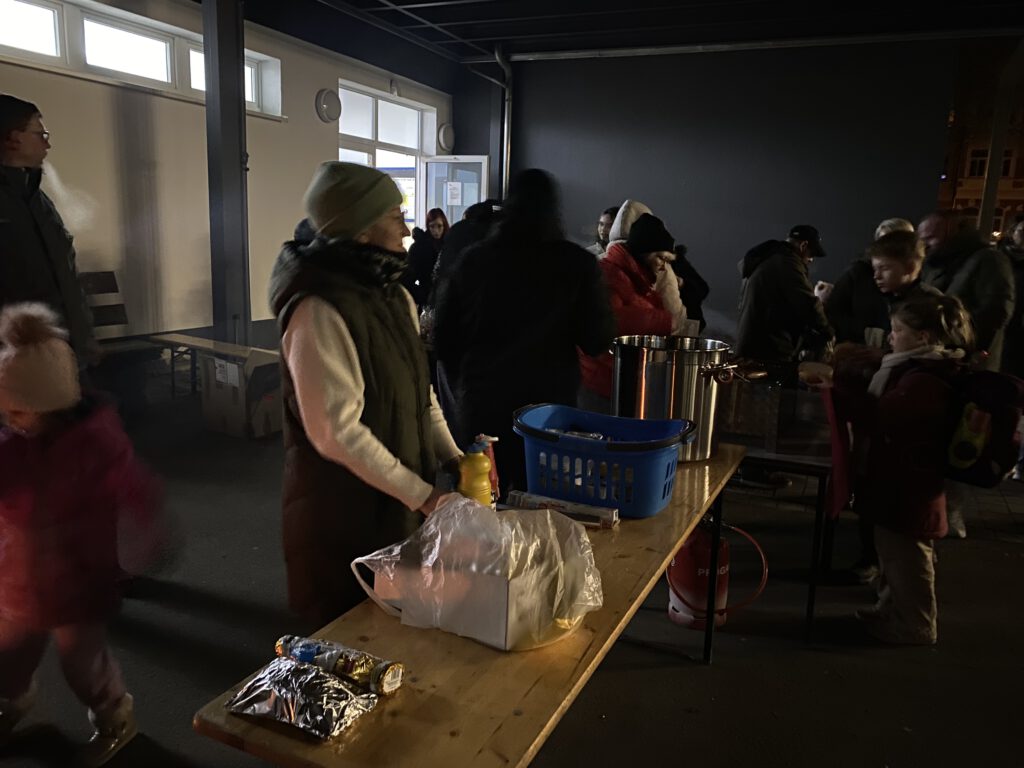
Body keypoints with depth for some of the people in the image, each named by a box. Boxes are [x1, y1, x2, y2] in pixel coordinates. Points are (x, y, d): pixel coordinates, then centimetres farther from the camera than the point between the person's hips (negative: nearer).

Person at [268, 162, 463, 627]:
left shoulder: (393, 295, 8)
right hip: (346, 517, -8)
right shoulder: (320, 311, -22)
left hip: (402, 504, 8)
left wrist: (453, 459, 0)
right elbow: (338, 432, -24)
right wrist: (422, 495, -19)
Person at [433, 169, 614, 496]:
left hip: (481, 399, 1)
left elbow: (444, 335, 3)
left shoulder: (473, 259, -1)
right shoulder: (578, 263, -6)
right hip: (549, 402, -1)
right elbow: (597, 340, -4)